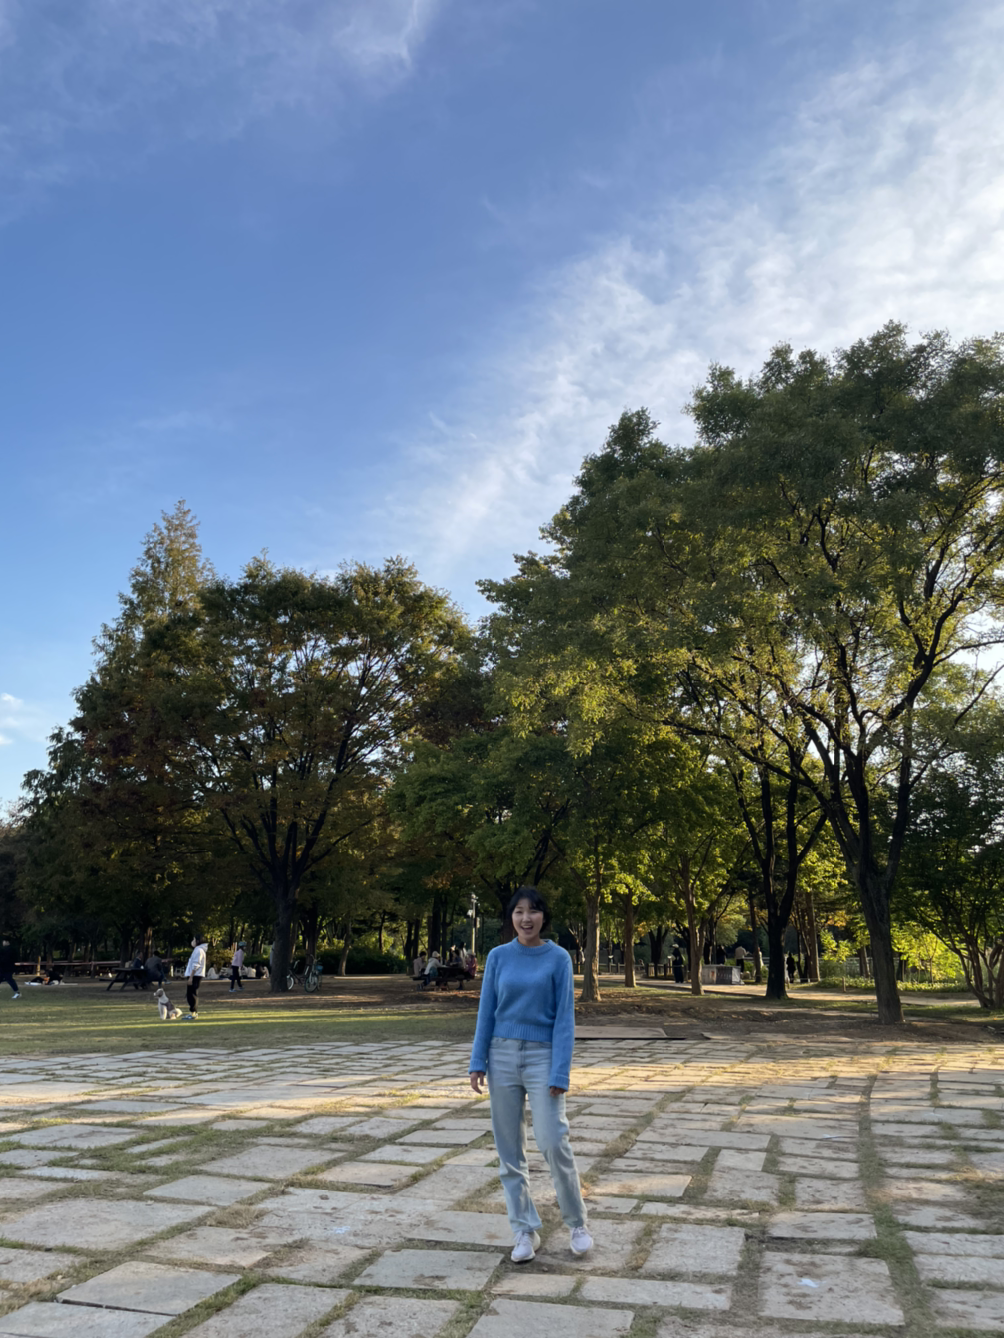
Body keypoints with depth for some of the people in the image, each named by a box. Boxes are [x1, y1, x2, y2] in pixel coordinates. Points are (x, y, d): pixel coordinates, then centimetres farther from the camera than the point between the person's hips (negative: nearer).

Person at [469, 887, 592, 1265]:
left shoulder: (559, 958, -6)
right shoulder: (498, 957, 0)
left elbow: (565, 1017, -7)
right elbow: (486, 1012, 3)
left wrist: (560, 1073, -12)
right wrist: (478, 1062, -2)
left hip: (543, 1057, -2)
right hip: (503, 1056, 3)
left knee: (553, 1143, -7)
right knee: (509, 1148, 6)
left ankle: (577, 1223, 14)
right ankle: (524, 1231, 18)